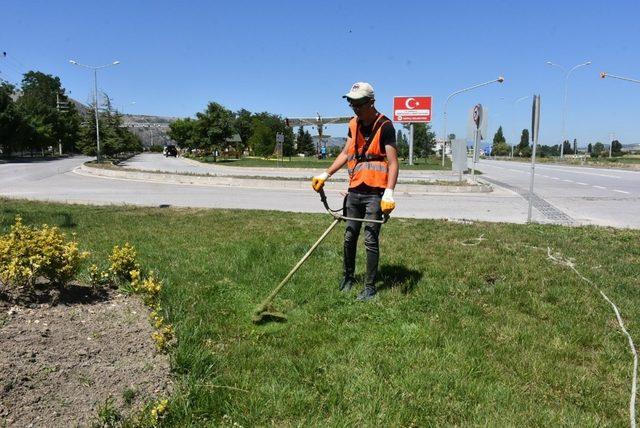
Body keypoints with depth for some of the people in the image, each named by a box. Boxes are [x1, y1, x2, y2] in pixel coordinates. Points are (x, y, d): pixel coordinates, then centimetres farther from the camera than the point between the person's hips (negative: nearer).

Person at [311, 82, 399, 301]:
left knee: (370, 240, -3)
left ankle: (370, 286, 11)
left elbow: (393, 163, -16)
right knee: (349, 237, 14)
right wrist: (325, 174, 8)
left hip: (375, 193, -6)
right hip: (355, 191, 6)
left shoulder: (385, 126, -11)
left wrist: (389, 193, -27)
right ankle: (348, 276, 32)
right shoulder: (354, 124, 10)